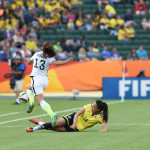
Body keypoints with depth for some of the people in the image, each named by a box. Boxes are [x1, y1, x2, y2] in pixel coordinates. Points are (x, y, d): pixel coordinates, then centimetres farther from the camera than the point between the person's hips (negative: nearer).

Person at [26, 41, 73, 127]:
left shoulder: (36, 54, 9)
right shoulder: (50, 58, 3)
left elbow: (29, 63, 25)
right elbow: (56, 63, -20)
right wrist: (68, 61, -15)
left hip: (36, 78, -3)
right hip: (45, 80, 4)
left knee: (41, 101, -10)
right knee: (28, 87, 26)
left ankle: (52, 115, -30)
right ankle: (31, 103, 3)